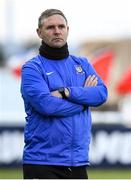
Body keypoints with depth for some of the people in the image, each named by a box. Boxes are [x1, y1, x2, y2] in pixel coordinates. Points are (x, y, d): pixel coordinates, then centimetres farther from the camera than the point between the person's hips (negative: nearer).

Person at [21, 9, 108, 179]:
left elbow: (102, 93, -2)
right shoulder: (32, 68, -2)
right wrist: (84, 95, -6)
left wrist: (67, 92, -15)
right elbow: (45, 104, -18)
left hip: (78, 161, 5)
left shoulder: (82, 64, 14)